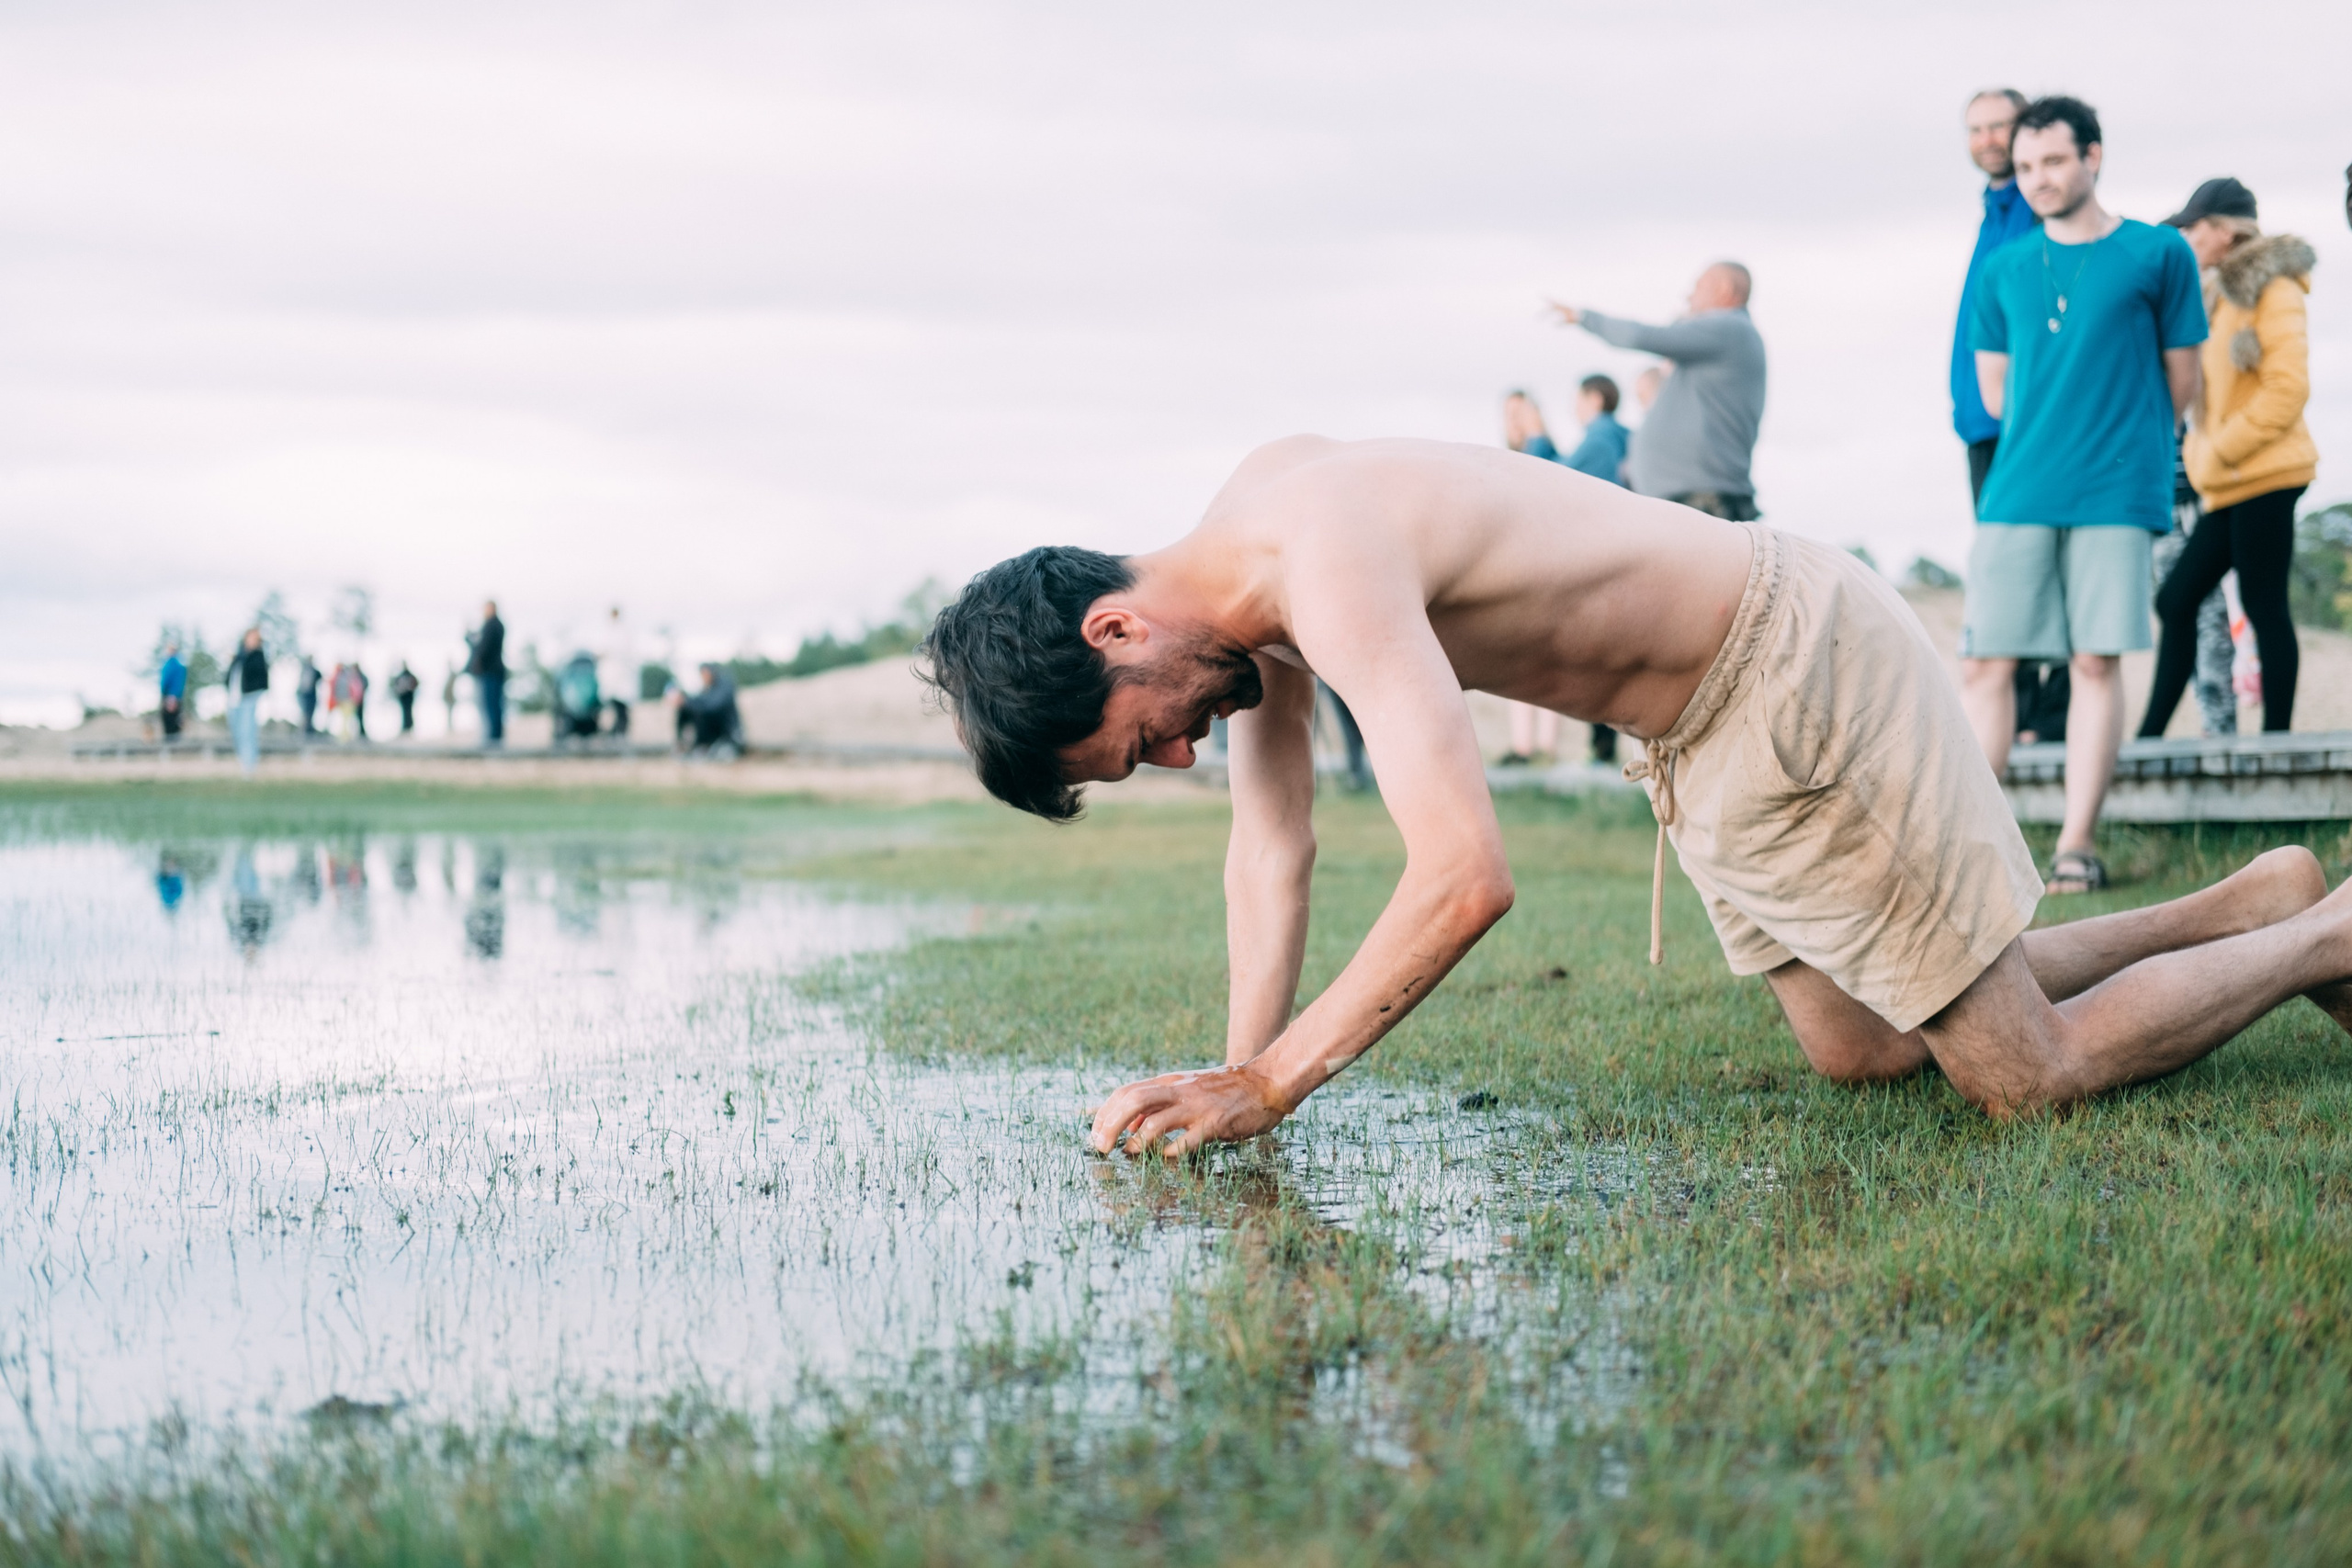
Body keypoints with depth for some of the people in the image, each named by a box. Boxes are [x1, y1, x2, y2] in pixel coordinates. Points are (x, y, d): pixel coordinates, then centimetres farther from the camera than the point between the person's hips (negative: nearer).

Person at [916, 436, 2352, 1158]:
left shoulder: (1327, 561, -32)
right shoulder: (1241, 582, -2)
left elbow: (1468, 877, -38)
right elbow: (1275, 849, 5)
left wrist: (1269, 1084, -32)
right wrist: (1236, 1072, -5)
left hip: (1804, 674, -9)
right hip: (1715, 734, 9)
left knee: (2027, 1078, -1)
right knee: (1861, 1051, 22)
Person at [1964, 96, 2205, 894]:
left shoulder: (2157, 254, 3)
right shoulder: (2003, 269, 12)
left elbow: (2181, 379, 9)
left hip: (2116, 493, -3)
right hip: (2017, 491, 3)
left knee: (2096, 663, -2)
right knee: (1984, 663, -3)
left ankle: (2077, 843, 1)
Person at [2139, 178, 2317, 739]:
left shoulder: (2272, 288, -6)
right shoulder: (2221, 293, 20)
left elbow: (2287, 388, -15)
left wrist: (2219, 451, -13)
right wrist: (2201, 452, 11)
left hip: (2263, 476, -9)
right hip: (2232, 483, 9)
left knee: (2263, 605, -8)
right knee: (2177, 599, 6)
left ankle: (2276, 734, -5)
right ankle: (2151, 736, 8)